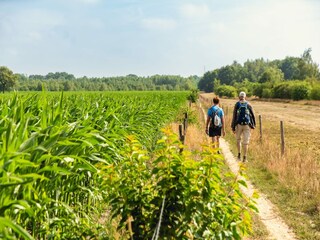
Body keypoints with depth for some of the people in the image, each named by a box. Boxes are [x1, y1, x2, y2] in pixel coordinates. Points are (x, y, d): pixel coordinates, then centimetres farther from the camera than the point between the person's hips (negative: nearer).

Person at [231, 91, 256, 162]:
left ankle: (239, 154, 8)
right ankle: (244, 157, 9)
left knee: (238, 139, 14)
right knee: (245, 142, 7)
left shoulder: (237, 104, -1)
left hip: (239, 124, -1)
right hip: (247, 125, 1)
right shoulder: (248, 104, 3)